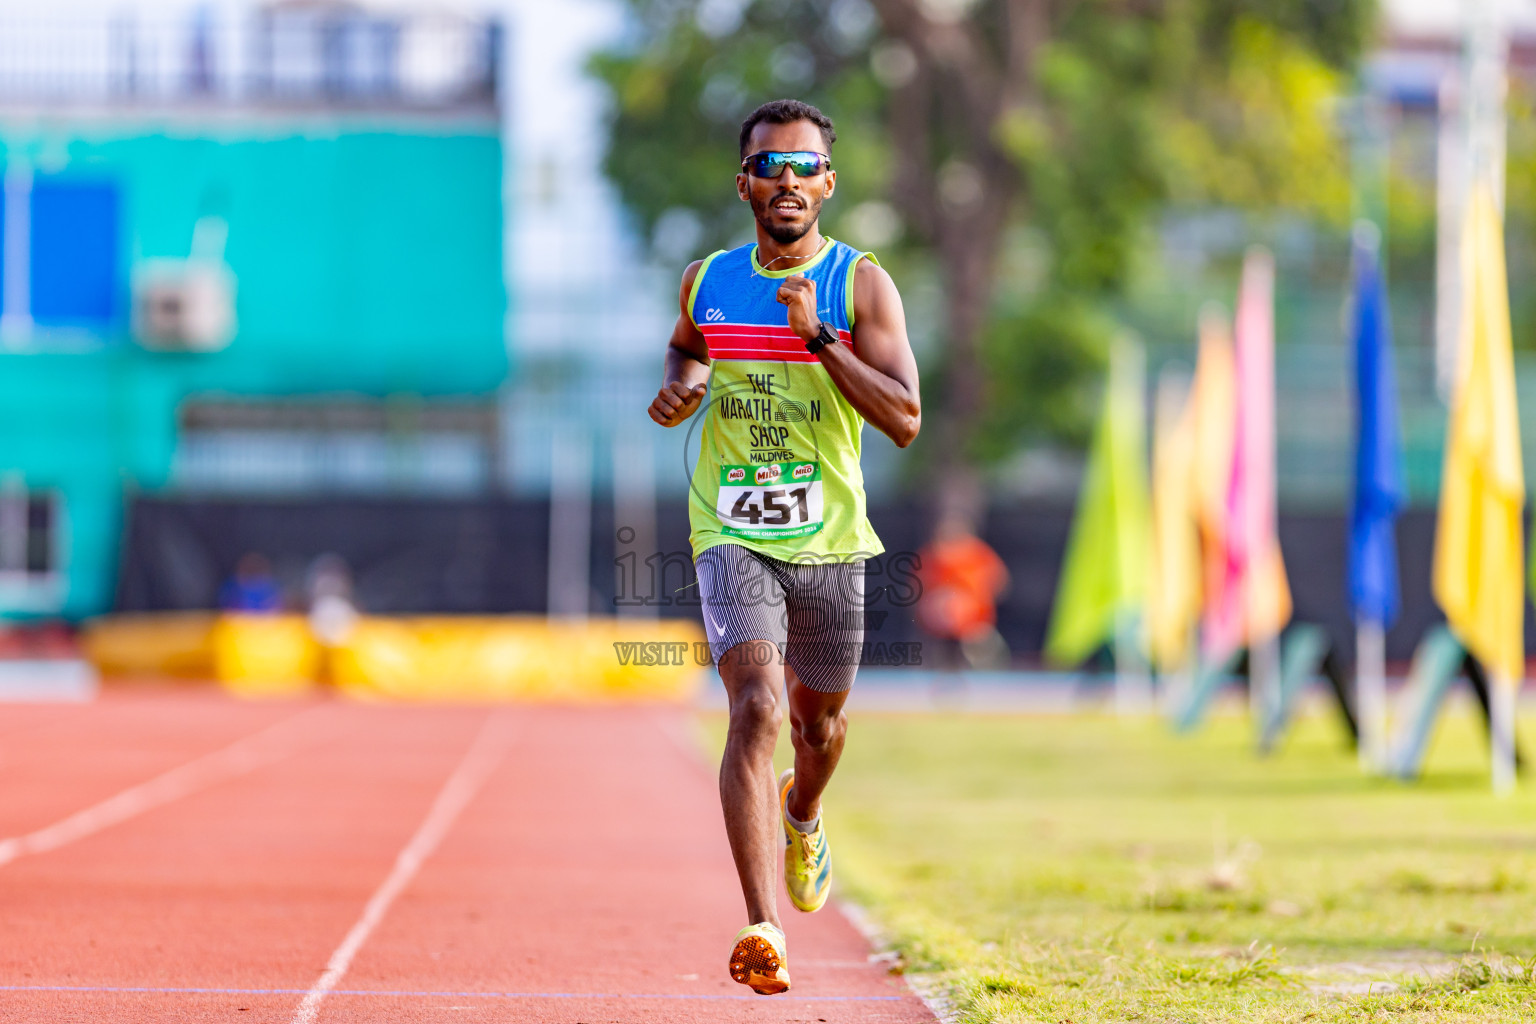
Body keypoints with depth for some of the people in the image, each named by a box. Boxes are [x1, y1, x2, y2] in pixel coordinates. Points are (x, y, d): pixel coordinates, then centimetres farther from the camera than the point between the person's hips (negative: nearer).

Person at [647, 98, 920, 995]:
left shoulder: (862, 285, -6)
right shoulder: (707, 281, 3)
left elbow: (905, 420, -15)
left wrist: (819, 336, -24)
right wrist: (678, 386, 2)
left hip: (827, 540, 1)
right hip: (732, 535, -1)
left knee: (819, 725, 18)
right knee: (757, 707, -21)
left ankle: (801, 813, 56)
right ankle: (764, 931, -26)